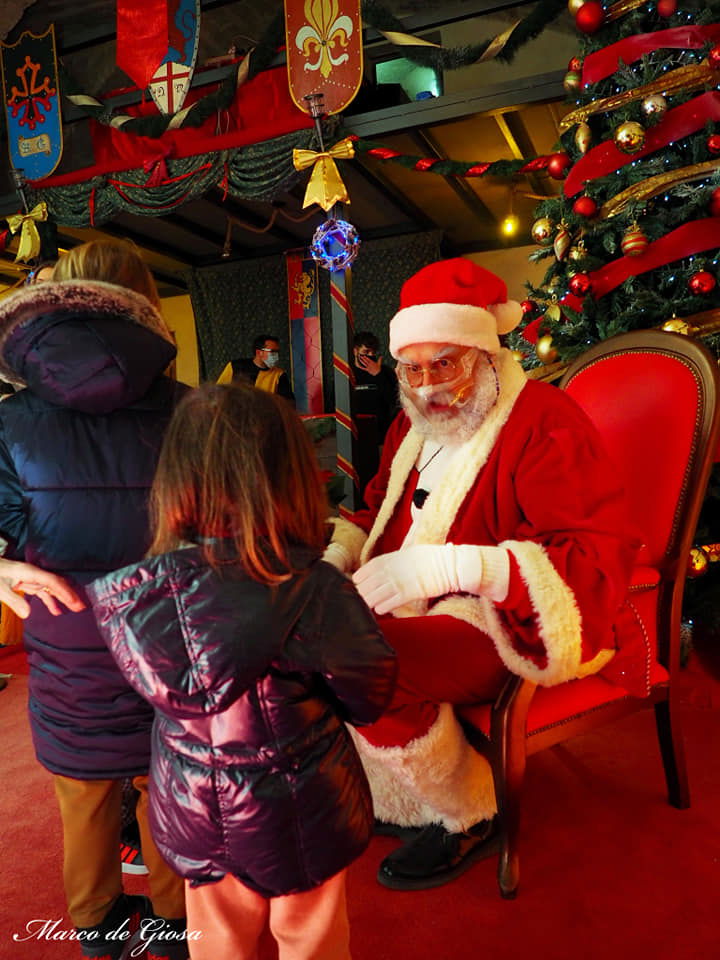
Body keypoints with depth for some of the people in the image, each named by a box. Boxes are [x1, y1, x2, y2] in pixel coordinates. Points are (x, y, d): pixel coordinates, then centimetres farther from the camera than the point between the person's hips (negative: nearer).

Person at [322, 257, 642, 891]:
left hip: (516, 621, -8)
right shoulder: (416, 425, 12)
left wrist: (445, 566, -30)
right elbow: (377, 507, 25)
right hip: (423, 611, 9)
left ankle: (469, 818, -1)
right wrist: (339, 553, 1)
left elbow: (600, 558, -22)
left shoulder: (544, 422, -13)